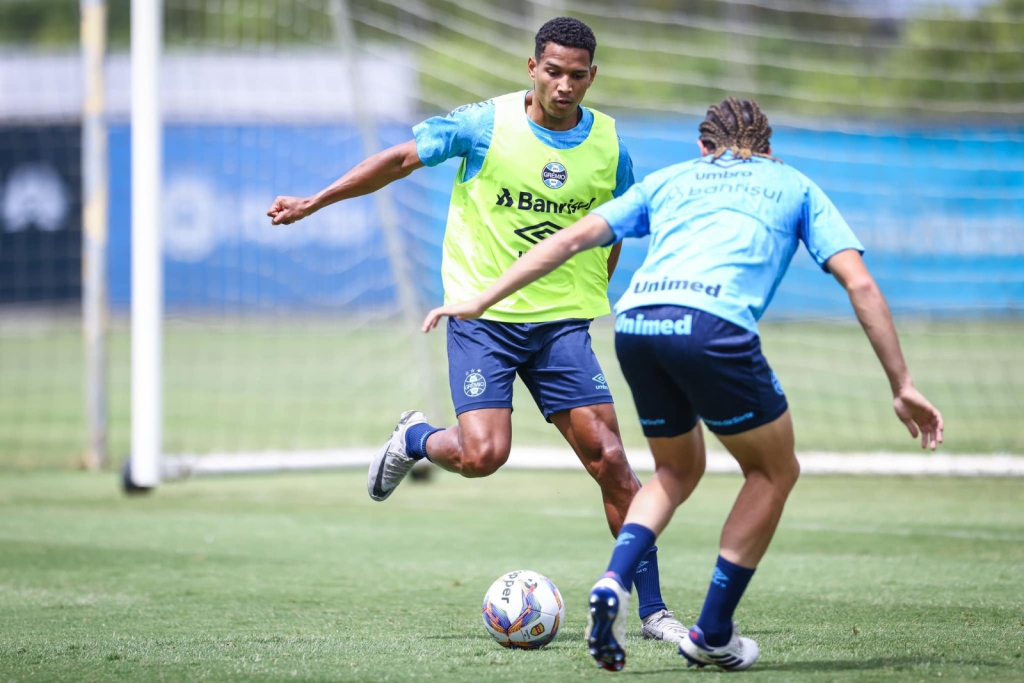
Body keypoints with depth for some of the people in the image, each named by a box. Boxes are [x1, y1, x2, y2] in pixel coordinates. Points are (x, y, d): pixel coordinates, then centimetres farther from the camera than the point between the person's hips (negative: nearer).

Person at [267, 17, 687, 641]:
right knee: (483, 454, -19)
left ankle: (653, 610, 1)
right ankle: (415, 439, 18)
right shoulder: (485, 125, -9)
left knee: (610, 459, -7)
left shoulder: (609, 146, 1)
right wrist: (314, 202, 3)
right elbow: (400, 160, 1)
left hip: (562, 321, 3)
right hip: (482, 315, -2)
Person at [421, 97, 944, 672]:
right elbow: (860, 284, 16)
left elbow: (570, 240, 26)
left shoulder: (670, 179, 33)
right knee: (775, 472, 20)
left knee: (678, 470, 28)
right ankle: (713, 635, 18)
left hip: (634, 323, 4)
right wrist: (902, 386, 16)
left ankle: (615, 582, 2)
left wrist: (479, 302, 30)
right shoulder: (795, 186, 27)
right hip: (714, 325, -4)